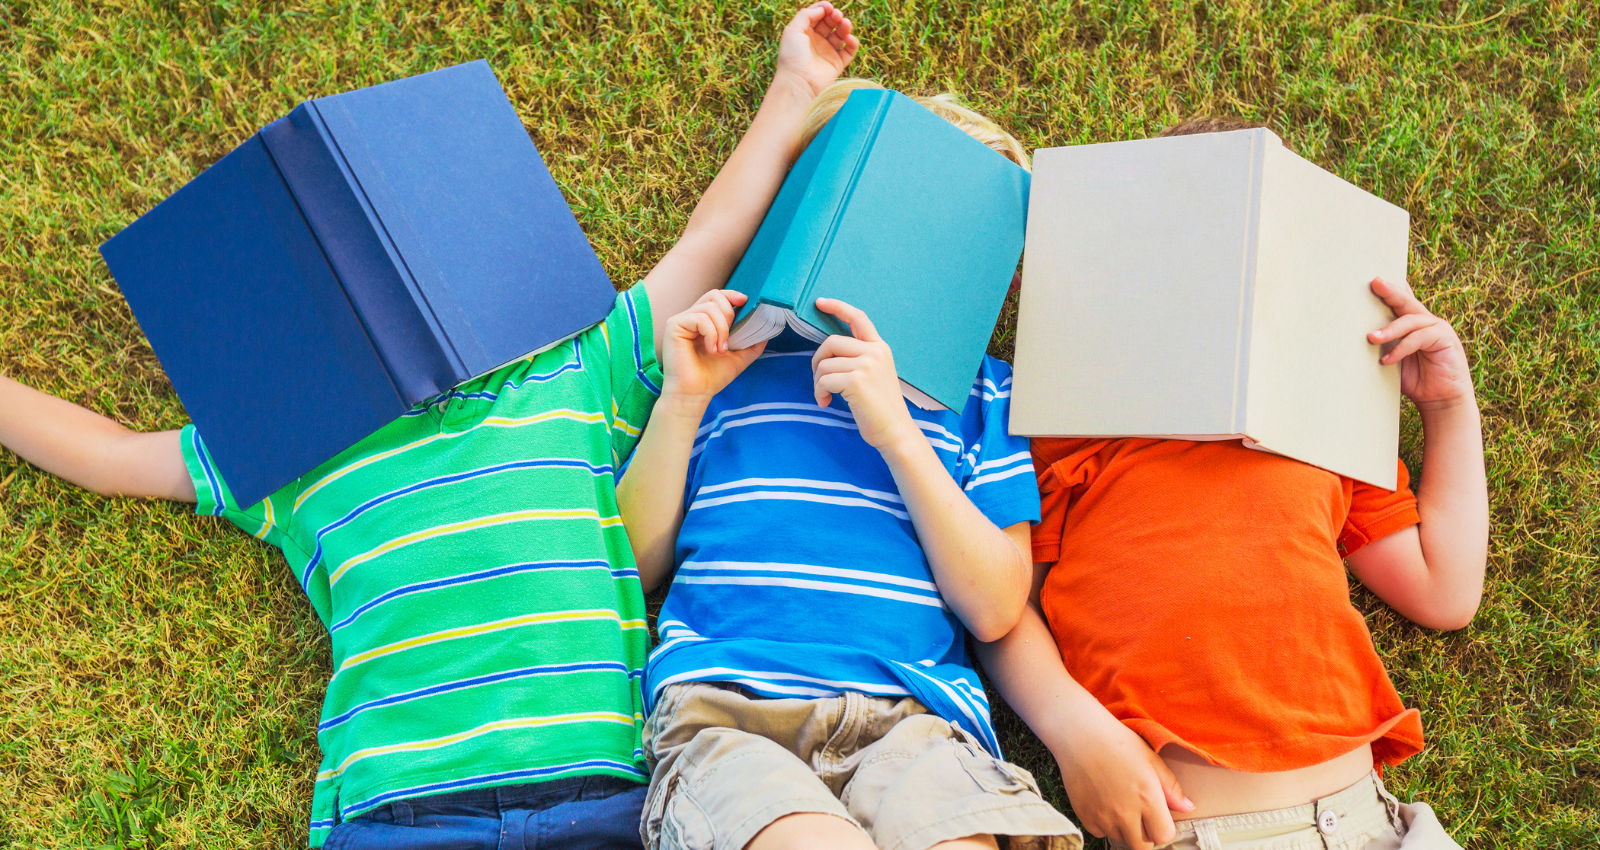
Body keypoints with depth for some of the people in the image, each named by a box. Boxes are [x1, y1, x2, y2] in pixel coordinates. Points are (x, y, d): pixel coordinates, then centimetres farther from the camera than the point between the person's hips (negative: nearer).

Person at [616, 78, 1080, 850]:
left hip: (909, 720, 1)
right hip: (721, 711, -1)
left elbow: (995, 608, 5)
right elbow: (633, 563, 15)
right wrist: (684, 400, 5)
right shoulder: (728, 357, 19)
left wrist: (895, 430, -3)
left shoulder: (978, 391, 18)